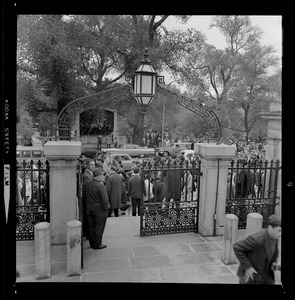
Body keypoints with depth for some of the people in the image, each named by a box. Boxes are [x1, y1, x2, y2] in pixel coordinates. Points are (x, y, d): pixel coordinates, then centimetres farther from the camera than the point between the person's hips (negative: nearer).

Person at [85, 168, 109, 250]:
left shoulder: (87, 184, -1)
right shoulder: (100, 186, -22)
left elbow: (85, 196, 7)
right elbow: (105, 200, -22)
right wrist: (106, 208, -9)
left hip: (89, 209, 7)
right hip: (99, 210, -7)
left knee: (91, 227, 18)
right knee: (99, 228, 7)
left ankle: (92, 243, 30)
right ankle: (97, 245, 17)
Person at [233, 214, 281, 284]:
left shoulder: (274, 235, -7)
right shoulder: (258, 238, -32)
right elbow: (237, 247, -28)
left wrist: (274, 262, -2)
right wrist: (247, 267, -25)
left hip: (265, 274, 7)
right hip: (250, 276, -7)